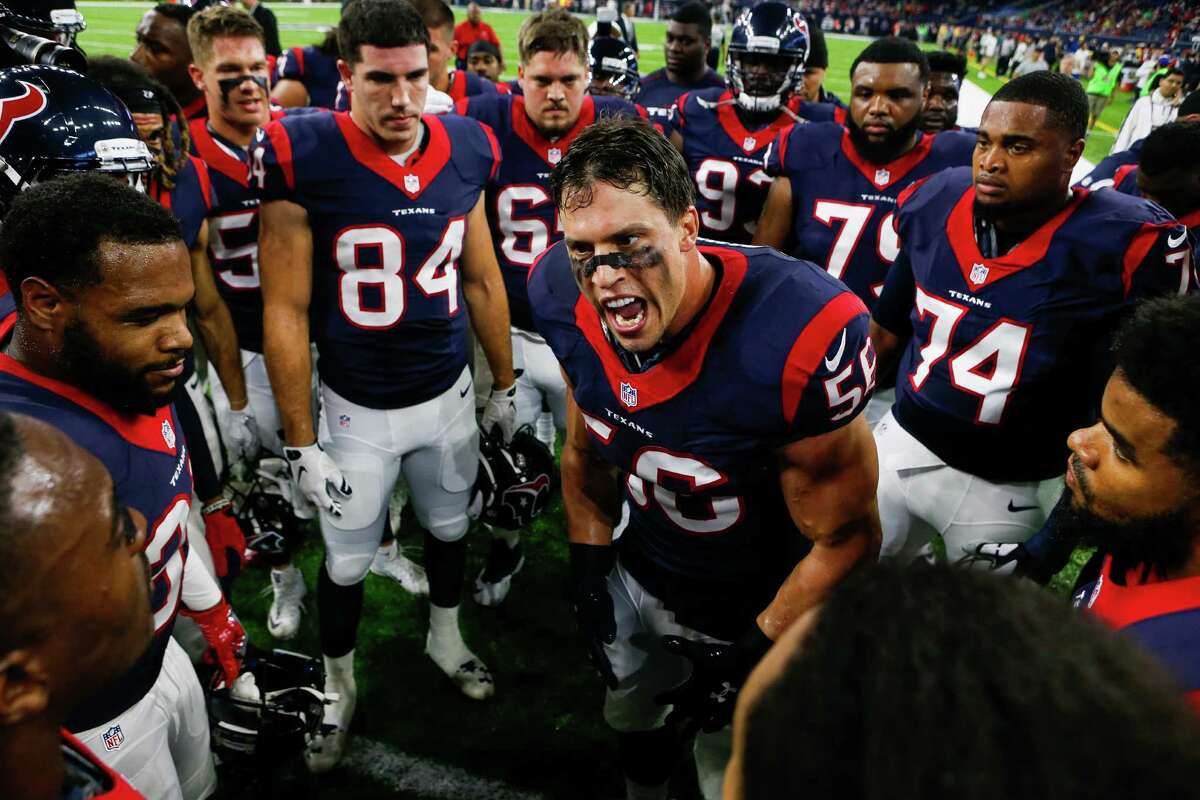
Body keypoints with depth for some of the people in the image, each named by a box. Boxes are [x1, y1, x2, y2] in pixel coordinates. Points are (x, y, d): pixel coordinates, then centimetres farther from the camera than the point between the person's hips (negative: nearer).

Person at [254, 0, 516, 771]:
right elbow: (287, 311, -13)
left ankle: (446, 638, 51)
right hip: (357, 408, -3)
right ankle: (338, 685, 40)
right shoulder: (303, 157, -18)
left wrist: (505, 385, 12)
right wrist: (301, 443, -12)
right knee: (348, 560, 12)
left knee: (450, 525, 22)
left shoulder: (467, 150, -5)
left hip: (449, 392, 4)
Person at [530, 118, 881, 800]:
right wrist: (588, 567, 1)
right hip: (638, 576, 5)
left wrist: (753, 656, -17)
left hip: (758, 610, -5)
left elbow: (847, 539, -22)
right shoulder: (567, 302, -19)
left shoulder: (798, 339, -37)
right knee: (634, 719, 32)